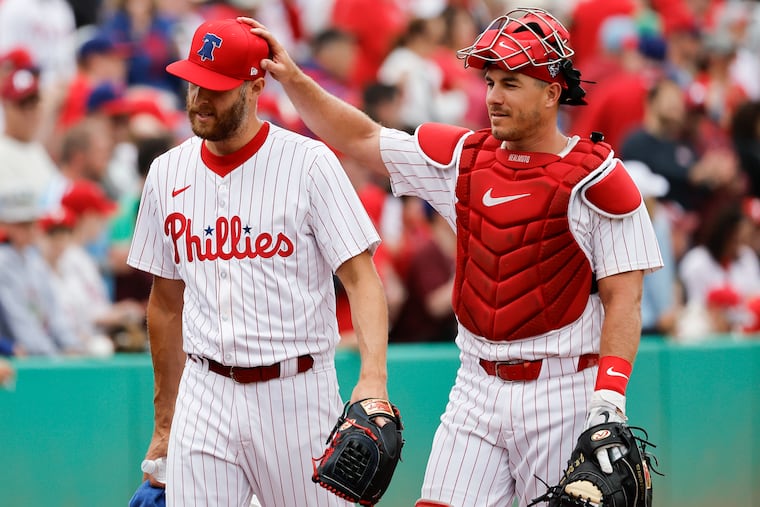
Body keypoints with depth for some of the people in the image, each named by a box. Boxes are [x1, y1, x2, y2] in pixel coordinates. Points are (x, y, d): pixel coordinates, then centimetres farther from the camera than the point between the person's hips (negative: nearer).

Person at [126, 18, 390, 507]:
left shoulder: (308, 163, -5)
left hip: (295, 393, -3)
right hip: (205, 397, 3)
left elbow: (362, 278, -10)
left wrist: (373, 378, -26)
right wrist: (164, 423, 18)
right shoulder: (168, 173, 8)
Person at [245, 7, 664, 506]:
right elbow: (361, 139, 17)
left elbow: (624, 300, -9)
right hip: (476, 389, 5)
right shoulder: (465, 157, 10)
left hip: (561, 394, -5)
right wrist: (292, 78, 6)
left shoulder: (597, 179, -7)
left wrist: (609, 402, -18)